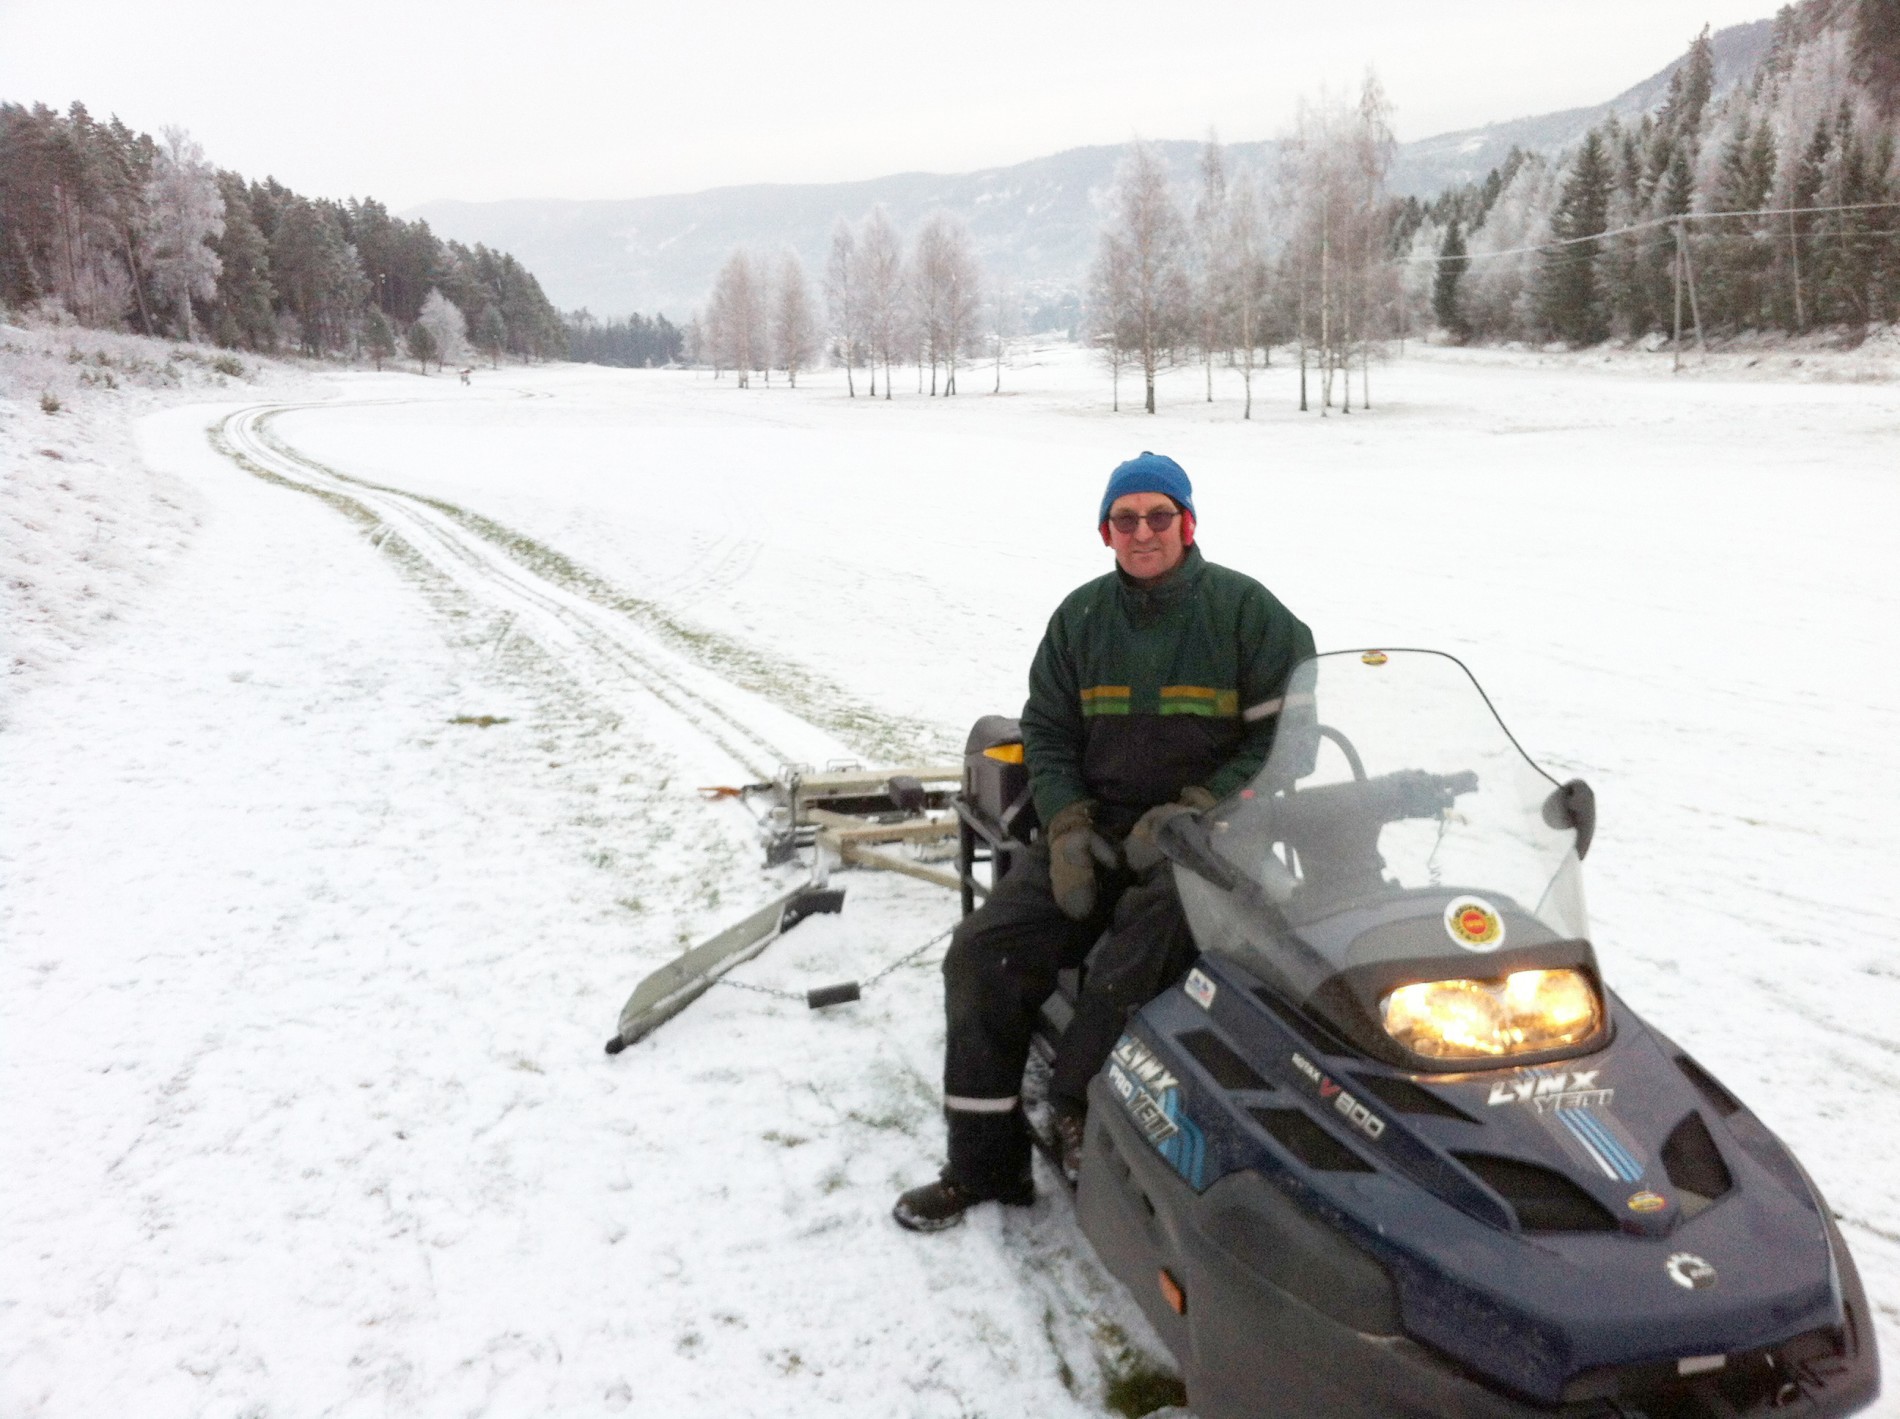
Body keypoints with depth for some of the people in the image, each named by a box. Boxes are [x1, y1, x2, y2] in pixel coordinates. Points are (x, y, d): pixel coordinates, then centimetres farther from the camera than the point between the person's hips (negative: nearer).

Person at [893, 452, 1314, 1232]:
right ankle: (983, 1161, -5)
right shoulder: (1081, 616, 11)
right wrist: (1068, 828, -4)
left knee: (1154, 918, -37)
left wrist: (1191, 814, -16)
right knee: (983, 949, -14)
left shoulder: (1245, 609, -2)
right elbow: (1047, 731, 14)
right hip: (1099, 825, 4)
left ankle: (1076, 1105, -24)